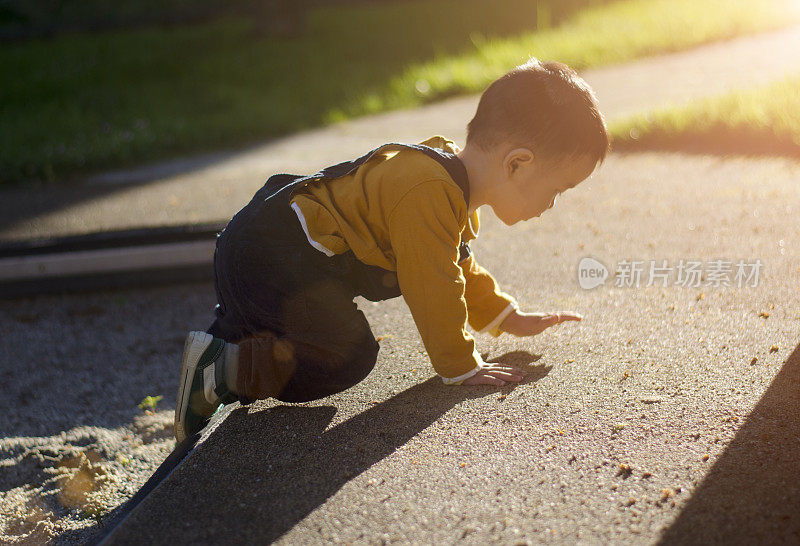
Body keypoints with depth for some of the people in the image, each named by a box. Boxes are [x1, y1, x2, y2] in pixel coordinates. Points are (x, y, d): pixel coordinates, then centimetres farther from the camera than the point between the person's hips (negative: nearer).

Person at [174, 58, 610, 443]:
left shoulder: (454, 183, 10)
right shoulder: (428, 193, -26)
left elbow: (458, 267, 26)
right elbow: (432, 288, -23)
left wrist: (508, 318, 30)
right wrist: (460, 367, -12)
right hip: (264, 257, -11)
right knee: (349, 357, -22)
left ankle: (231, 330, 27)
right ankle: (222, 369, -18)